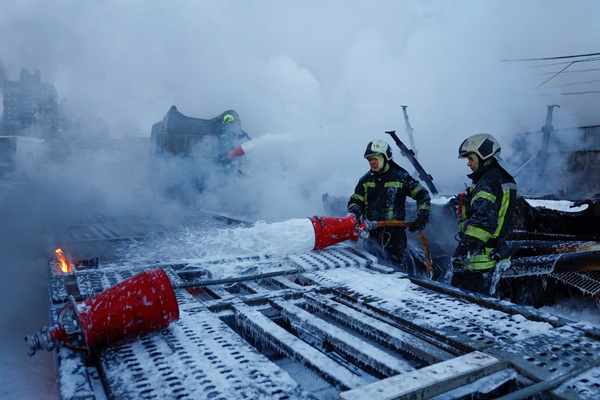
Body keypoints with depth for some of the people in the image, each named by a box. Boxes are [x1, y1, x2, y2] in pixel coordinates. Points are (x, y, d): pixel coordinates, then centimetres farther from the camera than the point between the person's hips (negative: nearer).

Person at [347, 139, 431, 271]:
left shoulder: (400, 177, 1)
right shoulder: (365, 180, 12)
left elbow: (423, 196, 9)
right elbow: (356, 201, 13)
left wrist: (421, 219, 2)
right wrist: (354, 214, -9)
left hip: (394, 232, -4)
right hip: (371, 232, 4)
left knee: (396, 267, -5)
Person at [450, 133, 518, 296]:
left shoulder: (488, 182, -16)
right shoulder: (504, 179, 18)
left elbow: (483, 219, -27)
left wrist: (464, 247, -29)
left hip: (477, 257, -11)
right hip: (493, 254, 11)